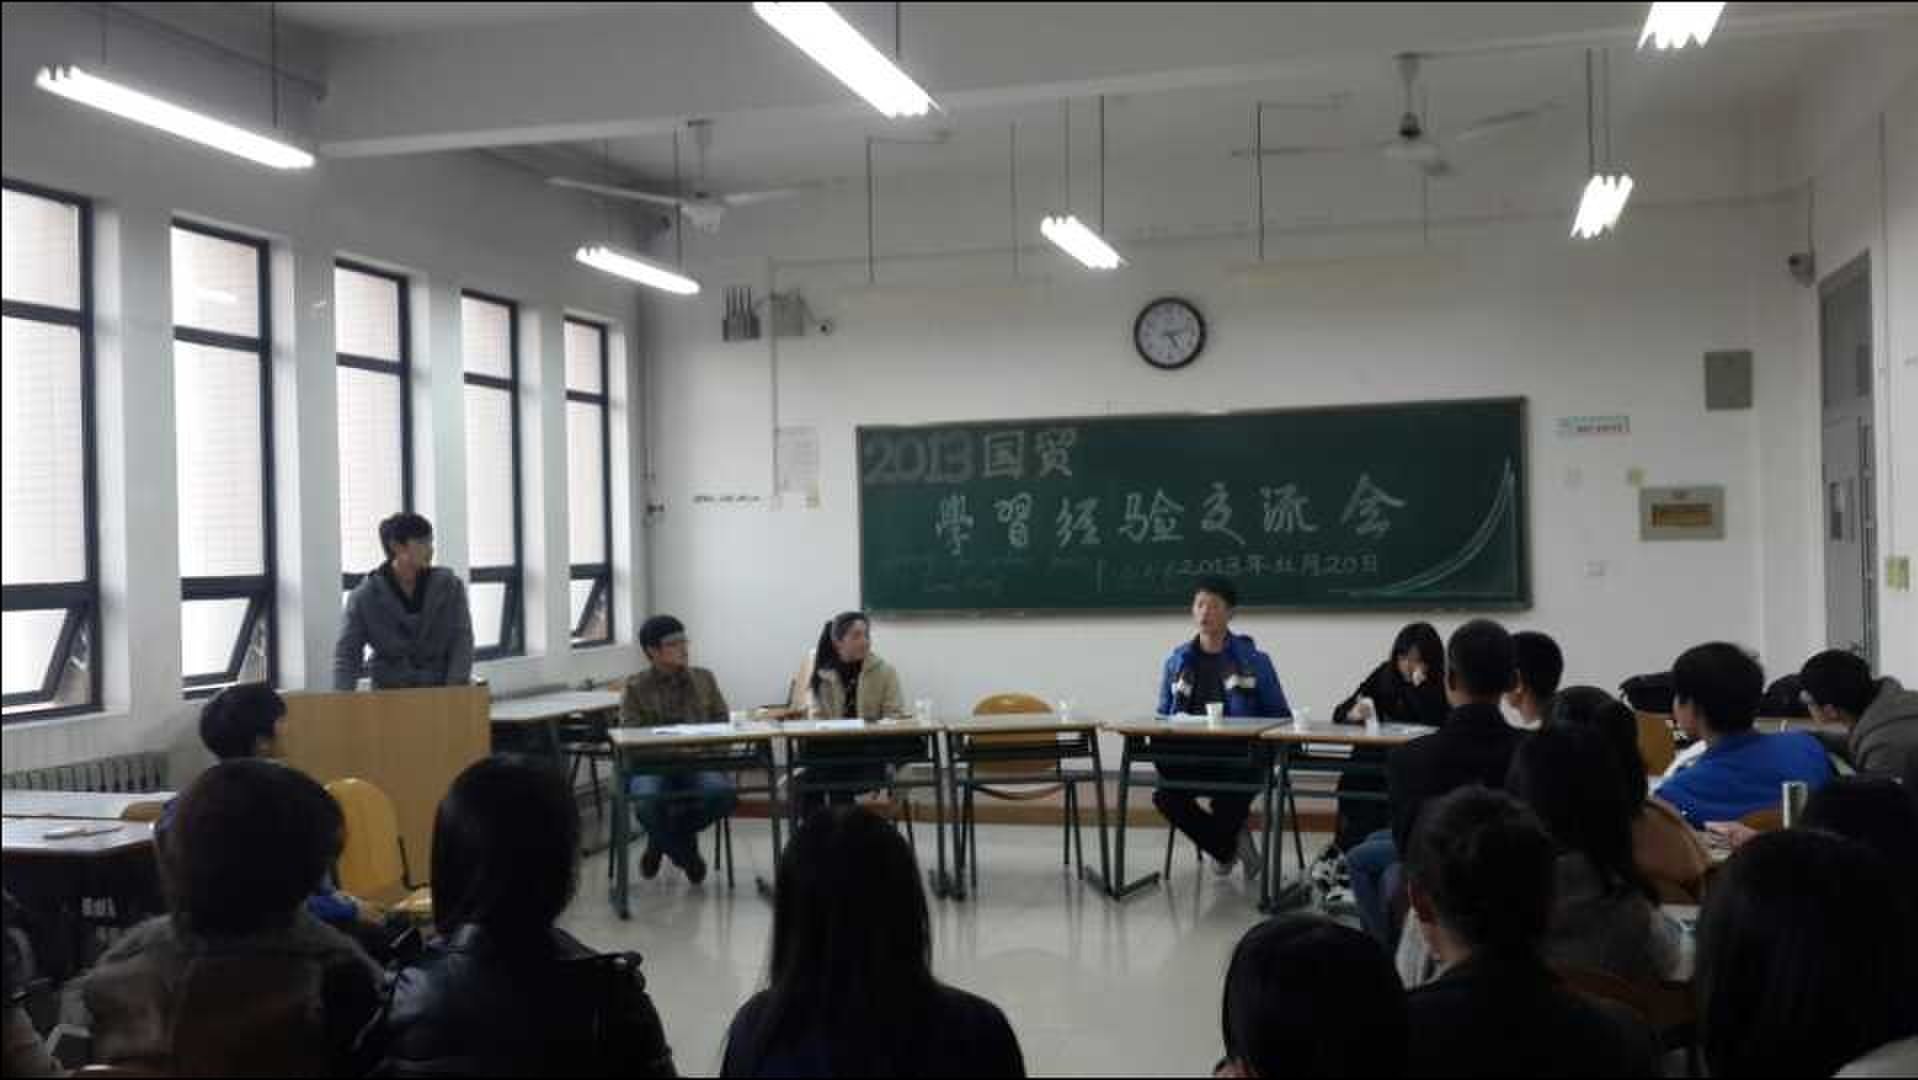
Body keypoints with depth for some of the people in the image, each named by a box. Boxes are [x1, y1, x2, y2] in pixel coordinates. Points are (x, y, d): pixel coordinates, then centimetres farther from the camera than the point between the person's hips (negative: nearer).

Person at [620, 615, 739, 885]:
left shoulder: (704, 679, 15)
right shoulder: (636, 689, 5)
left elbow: (722, 721, 14)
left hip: (697, 763, 3)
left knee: (724, 794, -31)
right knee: (648, 803, -37)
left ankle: (665, 840, 1)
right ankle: (685, 854, -2)